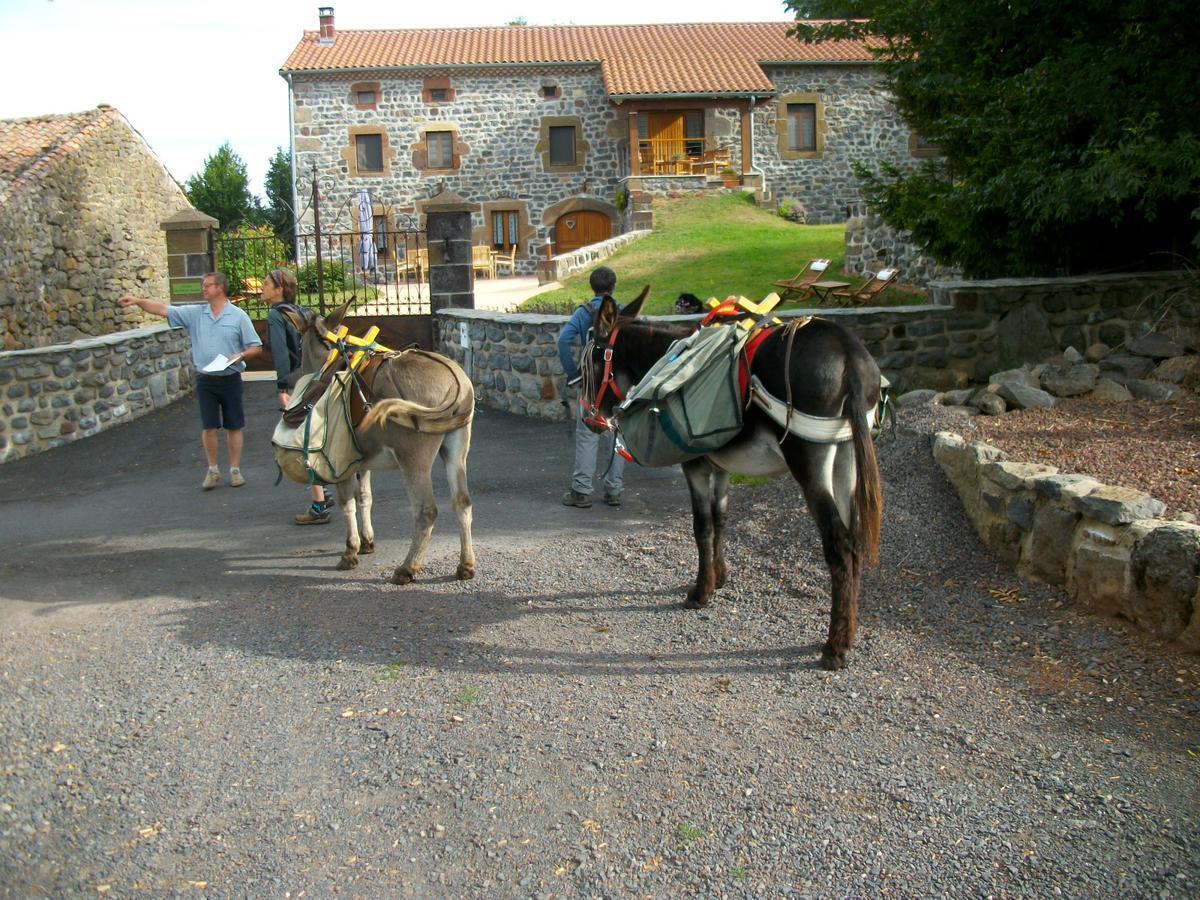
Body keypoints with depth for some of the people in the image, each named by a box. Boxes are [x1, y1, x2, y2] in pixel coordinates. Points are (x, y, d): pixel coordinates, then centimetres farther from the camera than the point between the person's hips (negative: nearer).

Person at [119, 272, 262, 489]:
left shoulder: (238, 316, -4)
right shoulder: (195, 313, 4)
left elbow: (256, 347, -2)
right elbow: (163, 310, 0)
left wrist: (241, 355, -20)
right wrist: (137, 301, -12)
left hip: (230, 379, -2)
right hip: (205, 380, 2)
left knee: (233, 426, 6)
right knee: (208, 427, 5)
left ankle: (235, 469, 16)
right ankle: (212, 470, 17)